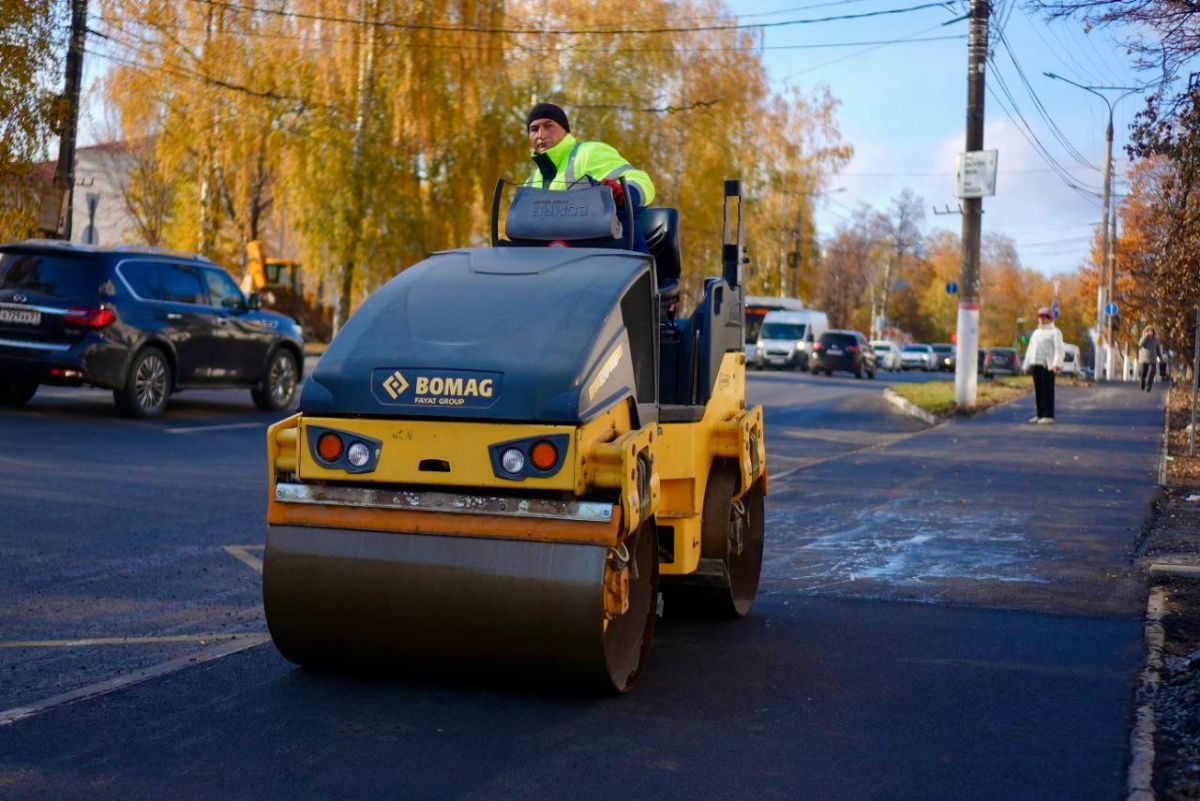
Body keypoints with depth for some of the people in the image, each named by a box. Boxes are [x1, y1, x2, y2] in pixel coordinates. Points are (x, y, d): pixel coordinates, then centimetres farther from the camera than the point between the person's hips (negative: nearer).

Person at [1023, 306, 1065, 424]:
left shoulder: (1055, 332, 1)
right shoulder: (1036, 333, 24)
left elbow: (1059, 349, -10)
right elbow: (1030, 350, 25)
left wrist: (1057, 364, -23)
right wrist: (1027, 365, 18)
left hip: (1048, 365, -7)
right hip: (1036, 364, 7)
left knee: (1047, 391, -8)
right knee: (1038, 391, 6)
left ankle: (1048, 416, -8)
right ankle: (1040, 414, 11)